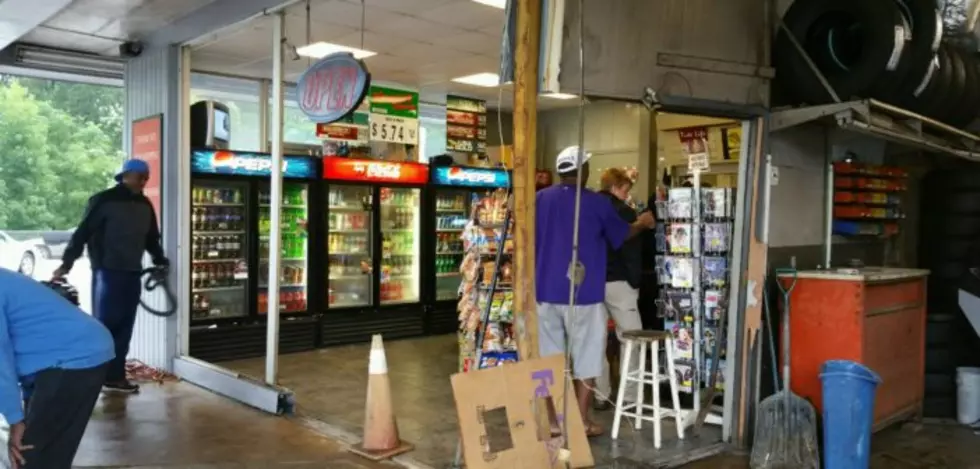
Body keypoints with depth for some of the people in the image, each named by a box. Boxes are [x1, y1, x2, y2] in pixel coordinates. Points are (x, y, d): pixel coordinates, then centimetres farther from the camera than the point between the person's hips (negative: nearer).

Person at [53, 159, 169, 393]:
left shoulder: (145, 205, 12)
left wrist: (160, 260, 17)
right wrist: (67, 263, -15)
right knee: (104, 324, -5)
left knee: (124, 327, 7)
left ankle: (115, 376, 14)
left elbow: (151, 238, 23)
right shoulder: (103, 200, -7)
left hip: (132, 273, 6)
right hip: (107, 272, -6)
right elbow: (82, 232, -10)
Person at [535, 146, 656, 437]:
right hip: (582, 294, -4)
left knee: (549, 359, 10)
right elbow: (621, 235, 11)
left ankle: (552, 420, 17)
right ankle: (582, 422, 11)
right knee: (586, 358, 7)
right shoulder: (596, 203, -5)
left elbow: (531, 241, 12)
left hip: (545, 291, 4)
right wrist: (642, 224, 30)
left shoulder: (540, 199, 3)